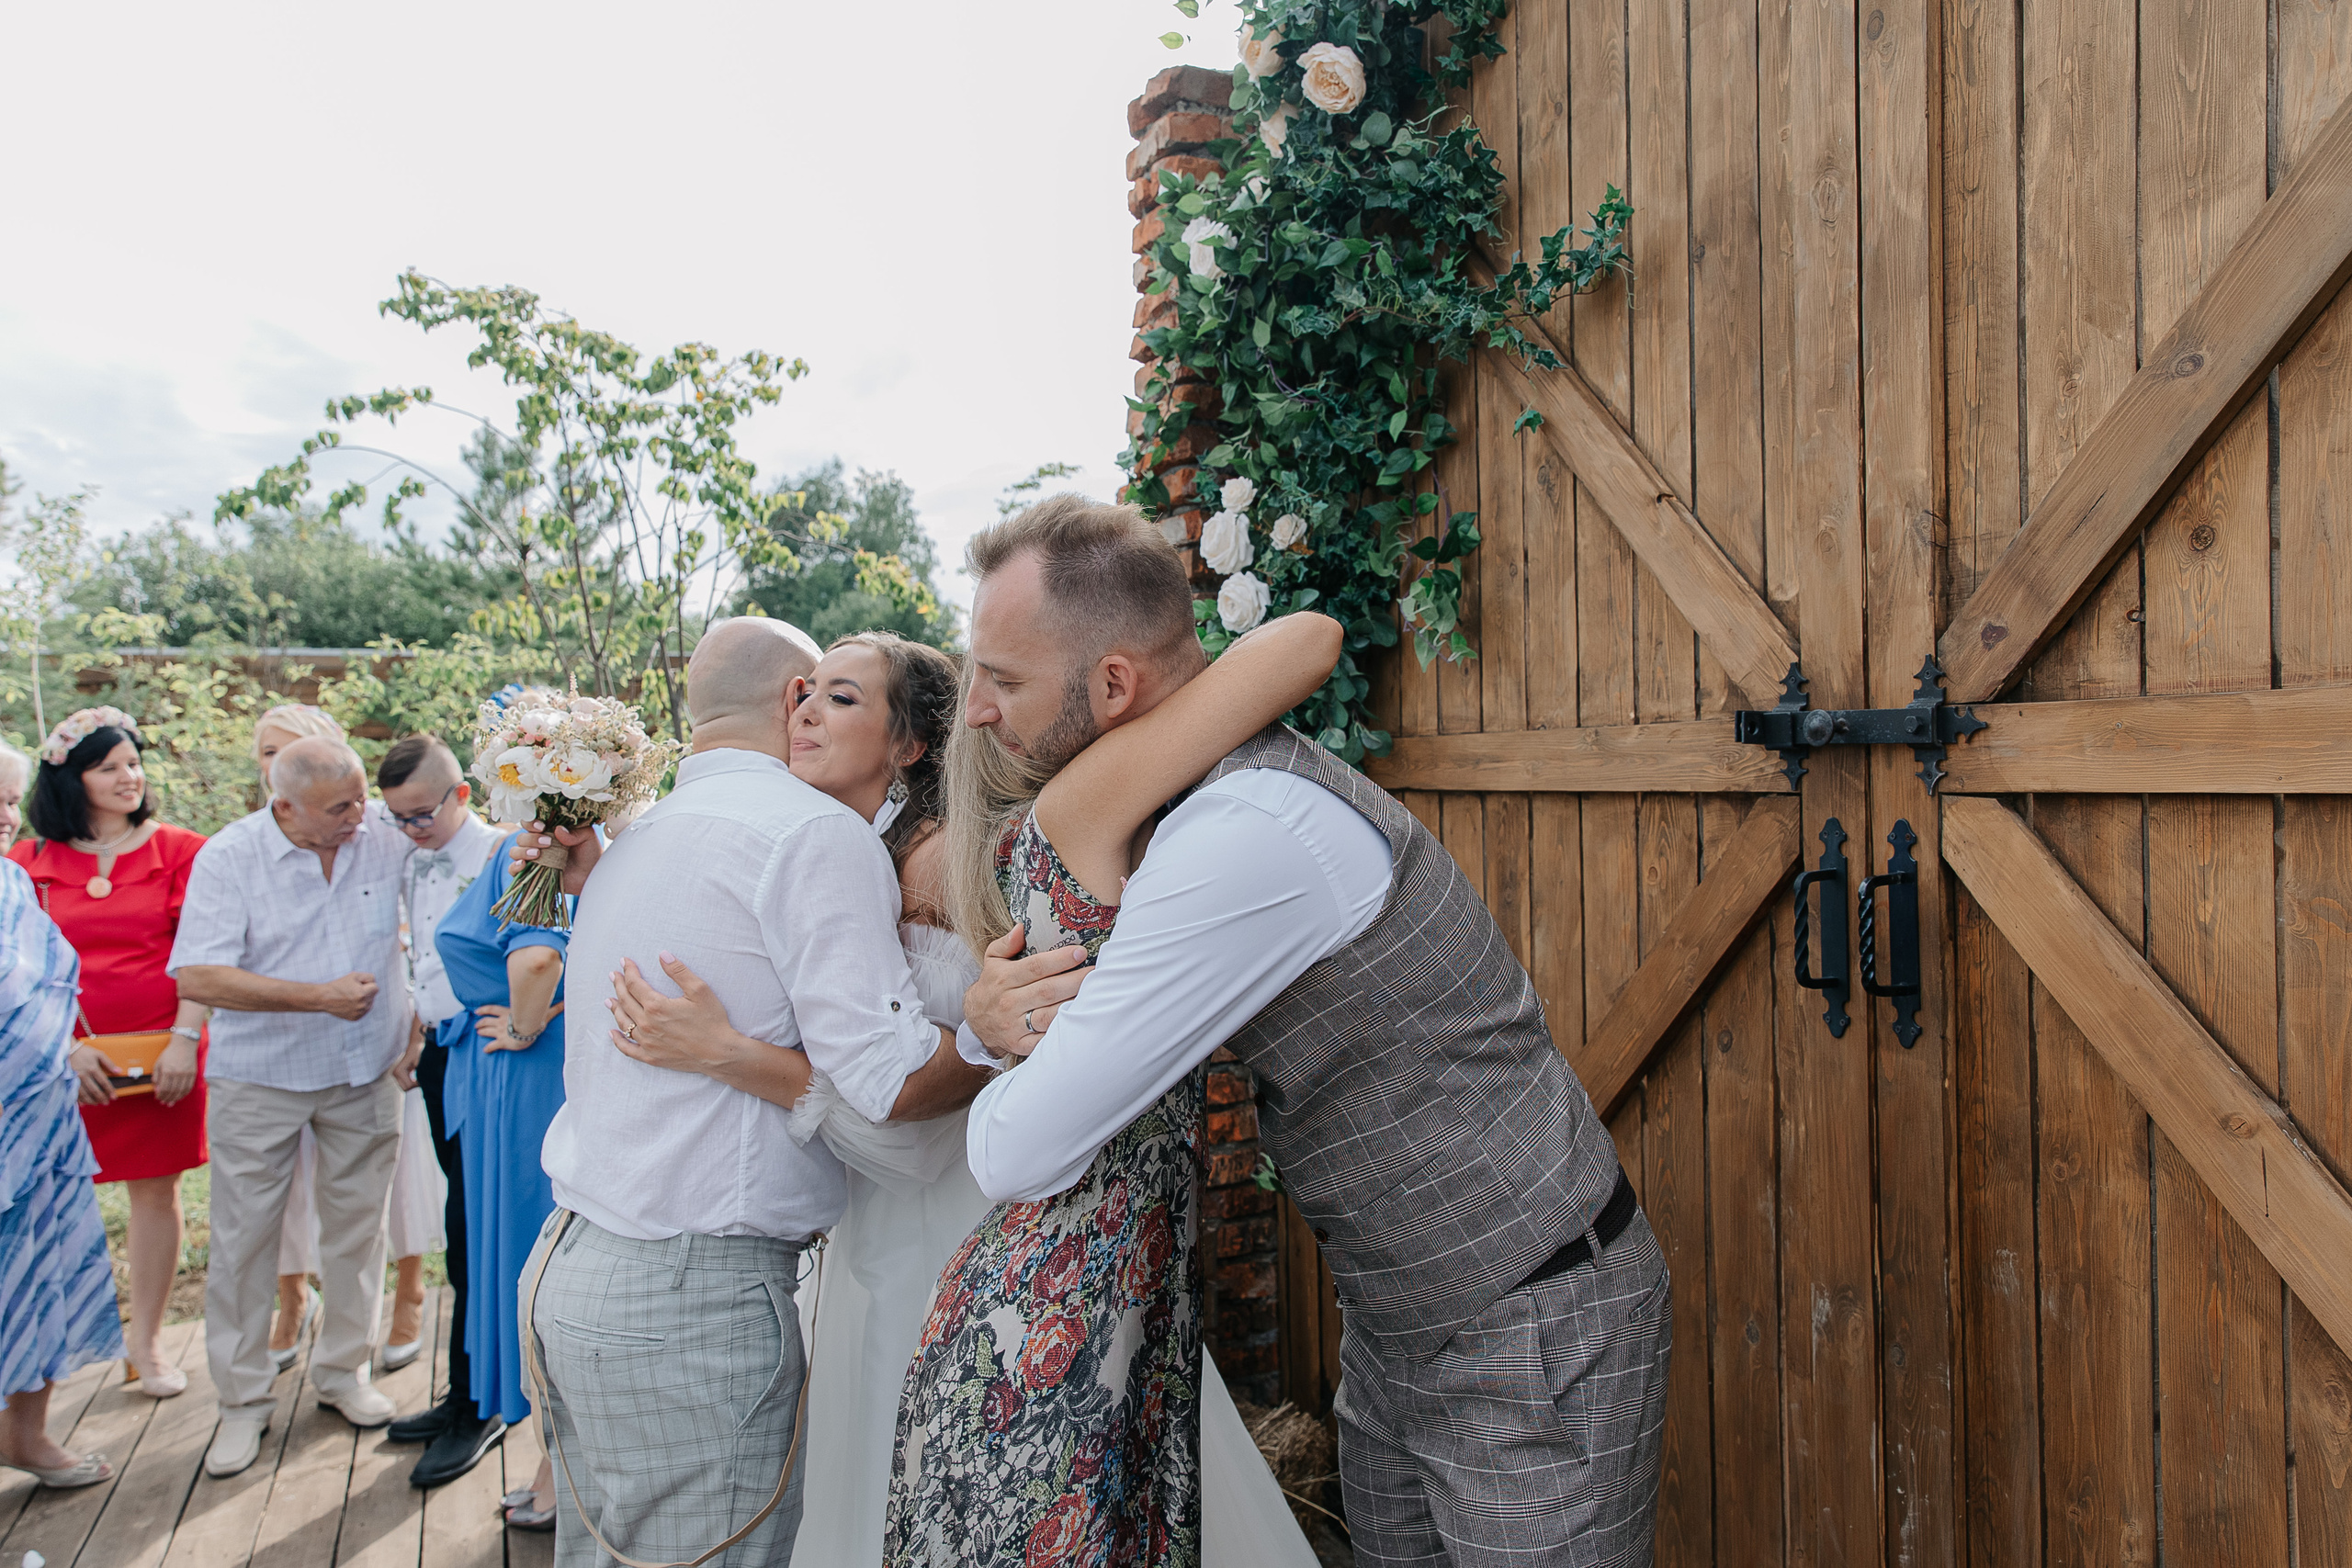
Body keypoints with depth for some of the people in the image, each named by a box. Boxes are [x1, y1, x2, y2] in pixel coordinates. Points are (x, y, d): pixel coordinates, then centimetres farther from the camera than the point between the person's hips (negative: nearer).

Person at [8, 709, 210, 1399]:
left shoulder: (176, 849, 1)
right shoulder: (31, 860, 5)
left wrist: (186, 1038, -10)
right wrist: (63, 1047, -10)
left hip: (161, 1049, -1)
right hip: (66, 1054, 1)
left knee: (156, 1187, 6)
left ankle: (145, 1340, 20)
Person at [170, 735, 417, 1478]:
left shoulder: (388, 844, -7)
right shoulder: (228, 857, -13)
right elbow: (198, 976, -19)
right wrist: (320, 996, -20)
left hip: (365, 1072, 2)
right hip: (259, 1078, -2)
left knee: (356, 1227, 11)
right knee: (244, 1237, 6)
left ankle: (344, 1371, 29)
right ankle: (243, 1401, 22)